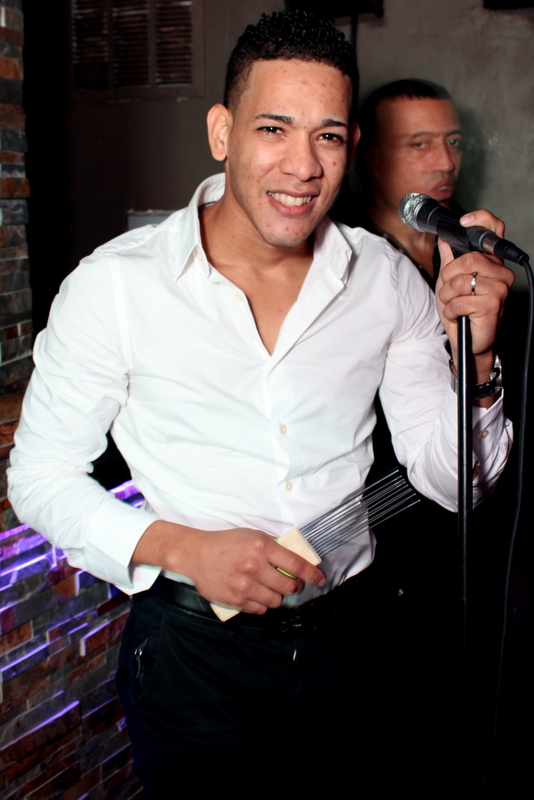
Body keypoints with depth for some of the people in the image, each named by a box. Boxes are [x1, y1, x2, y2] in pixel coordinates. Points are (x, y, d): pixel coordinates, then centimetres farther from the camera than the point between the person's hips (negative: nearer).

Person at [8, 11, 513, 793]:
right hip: (191, 649, -3)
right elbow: (41, 478, -7)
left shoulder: (387, 280, -5)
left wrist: (471, 356, -20)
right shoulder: (113, 285, -14)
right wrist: (181, 547, -21)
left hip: (349, 634, 3)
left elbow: (451, 481, -2)